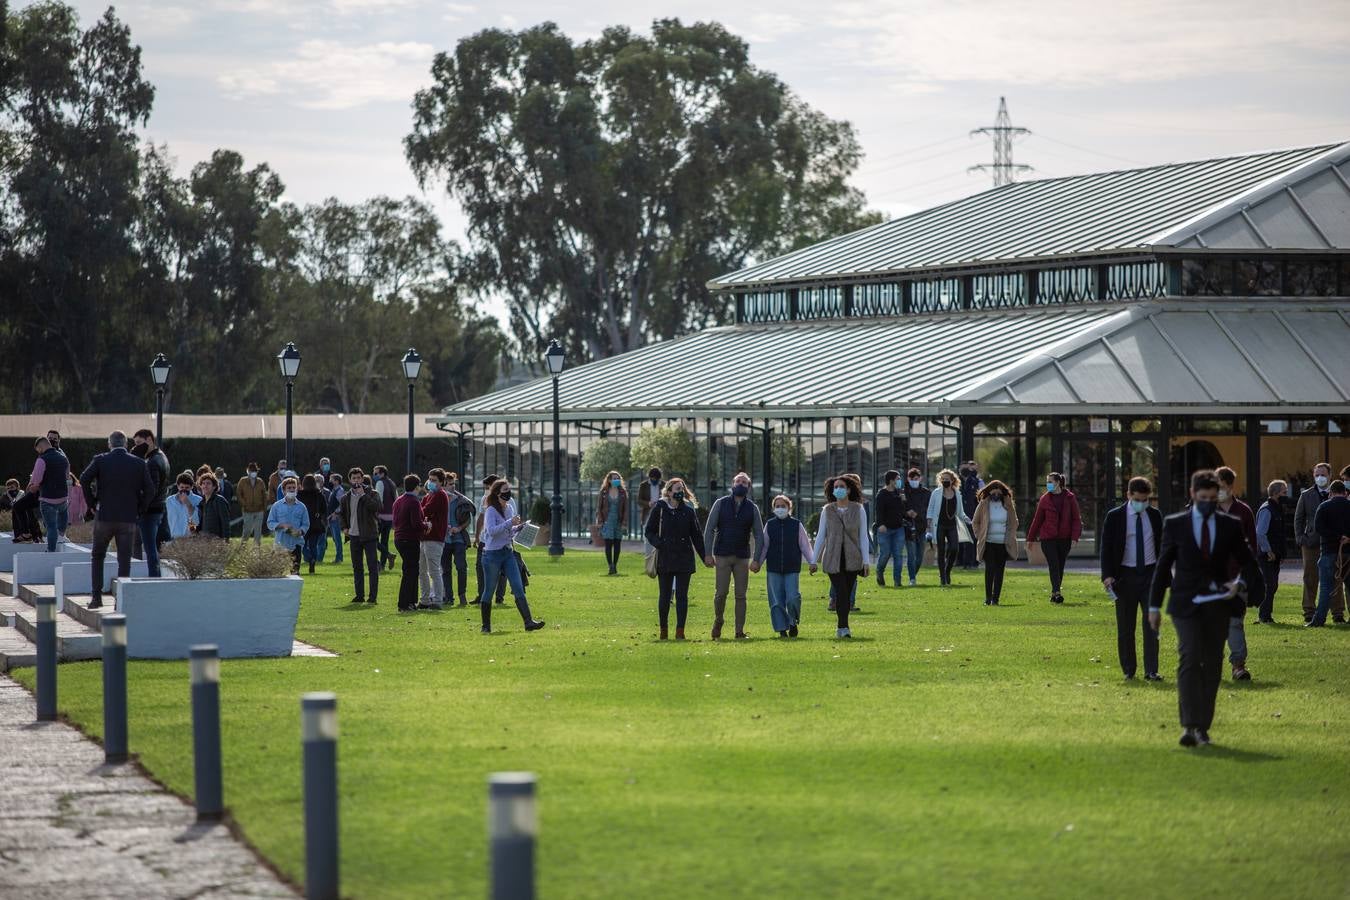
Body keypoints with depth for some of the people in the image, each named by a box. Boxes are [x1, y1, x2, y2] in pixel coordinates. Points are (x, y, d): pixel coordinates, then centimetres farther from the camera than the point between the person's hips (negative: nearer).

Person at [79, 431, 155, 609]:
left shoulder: (101, 460, -2)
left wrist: (92, 504, -3)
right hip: (128, 519, 0)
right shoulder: (139, 464, 1)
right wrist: (138, 509, 5)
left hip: (104, 516, 0)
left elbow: (84, 479, -13)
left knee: (97, 556, 15)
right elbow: (149, 489, -4)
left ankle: (97, 597, 8)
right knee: (124, 560, 5)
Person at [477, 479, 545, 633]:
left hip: (508, 552, 7)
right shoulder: (491, 511, -11)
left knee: (518, 588, -2)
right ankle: (486, 626, 12)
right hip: (492, 554, -7)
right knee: (488, 591, 3)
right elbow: (491, 530, -25)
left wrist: (517, 528, 1)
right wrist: (510, 523, -29)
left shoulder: (510, 509, 11)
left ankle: (528, 622, -7)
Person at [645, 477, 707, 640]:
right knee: (664, 595, 5)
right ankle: (663, 631, 15)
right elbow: (648, 531, 5)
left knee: (682, 595, -2)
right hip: (665, 558, -1)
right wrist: (659, 544, -11)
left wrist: (704, 556, 5)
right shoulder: (659, 508, 0)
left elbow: (696, 534, 10)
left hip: (685, 558, 1)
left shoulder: (689, 509, 5)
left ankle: (680, 631, -1)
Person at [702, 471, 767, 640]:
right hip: (722, 556, -1)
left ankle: (740, 631, 3)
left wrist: (757, 560, -6)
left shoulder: (752, 509, 6)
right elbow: (709, 529, 1)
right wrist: (708, 554, -8)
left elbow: (759, 536, 4)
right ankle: (717, 622, 17)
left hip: (742, 558, 1)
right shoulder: (720, 504, 3)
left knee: (741, 595, 0)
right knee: (720, 593, -6)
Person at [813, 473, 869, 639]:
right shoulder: (827, 510, 5)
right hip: (833, 559, -1)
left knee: (846, 594, 4)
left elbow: (863, 536, 2)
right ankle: (844, 628, -15)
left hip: (852, 559, 1)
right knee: (841, 593, -14)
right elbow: (821, 535, 8)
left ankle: (841, 628, 17)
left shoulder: (858, 510, 3)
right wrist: (814, 560, 6)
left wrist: (866, 561, -4)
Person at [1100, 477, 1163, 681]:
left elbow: (1161, 546, 14)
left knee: (1151, 624, -5)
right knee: (1125, 627, 4)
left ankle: (1151, 671, -5)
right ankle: (1128, 670, 14)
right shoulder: (1114, 517, -2)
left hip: (1150, 574, 1)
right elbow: (1106, 548, -3)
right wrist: (1107, 575, -13)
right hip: (1125, 576, -1)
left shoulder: (1155, 516, 6)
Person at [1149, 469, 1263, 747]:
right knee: (1189, 659, -17)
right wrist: (1154, 605, 6)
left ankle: (1202, 727, 12)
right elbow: (1163, 566, 7)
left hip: (1218, 605, 2)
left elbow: (1248, 562, 13)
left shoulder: (1230, 526, 6)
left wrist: (1241, 583, -9)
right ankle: (1189, 726, -23)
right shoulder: (1175, 524, 3)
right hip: (1186, 604, -2)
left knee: (1212, 666, 3)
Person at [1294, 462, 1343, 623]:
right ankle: (1309, 614, 9)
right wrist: (1301, 538, 0)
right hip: (1311, 544, 1)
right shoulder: (1306, 496, 9)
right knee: (1310, 580, 3)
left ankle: (1338, 614, 8)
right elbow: (1298, 519, 12)